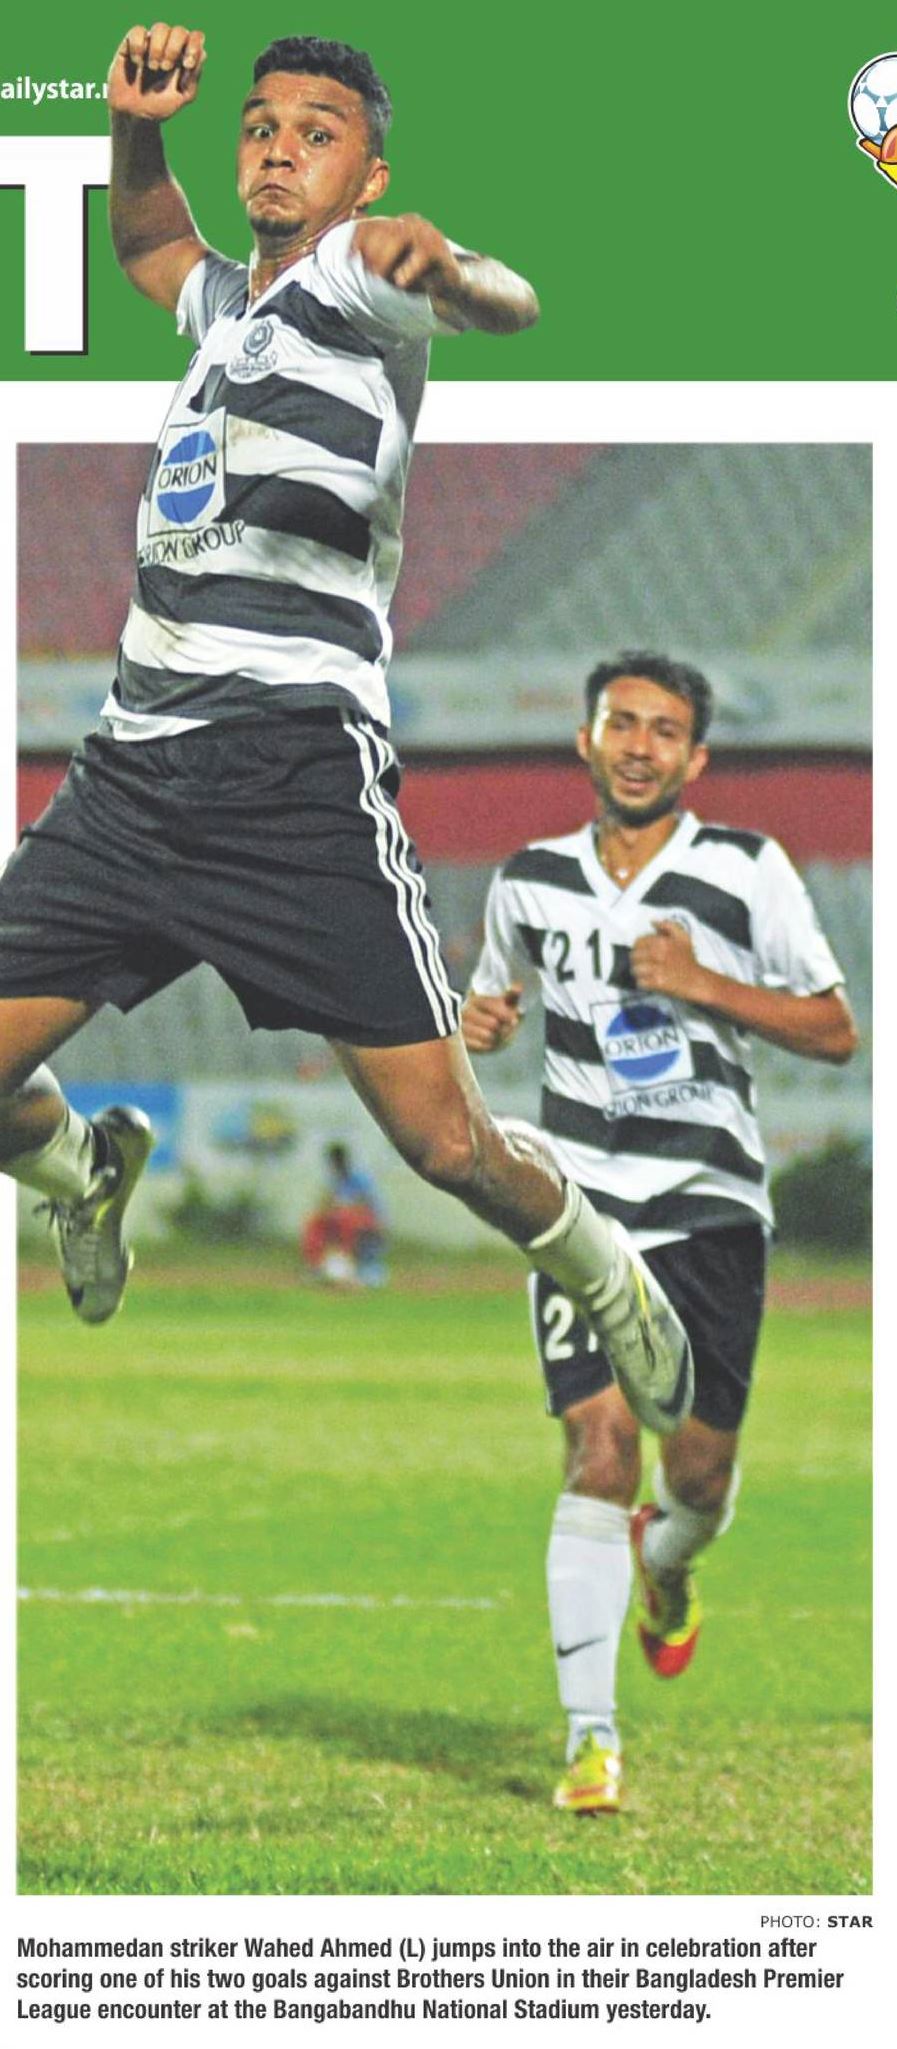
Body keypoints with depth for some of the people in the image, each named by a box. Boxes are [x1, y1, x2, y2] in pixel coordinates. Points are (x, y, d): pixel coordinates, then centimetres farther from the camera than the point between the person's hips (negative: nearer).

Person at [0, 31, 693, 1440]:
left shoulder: (351, 276, -2)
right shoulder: (225, 299, 21)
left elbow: (512, 307, -23)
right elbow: (146, 236, 44)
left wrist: (444, 267, -48)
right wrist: (137, 125, 21)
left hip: (300, 782, -7)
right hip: (130, 776, 7)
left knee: (446, 1141, -10)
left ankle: (615, 1288, 18)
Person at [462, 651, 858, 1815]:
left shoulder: (747, 874, -2)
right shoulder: (532, 881, 6)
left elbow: (834, 1030, -1)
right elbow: (499, 989, 25)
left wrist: (702, 983, -14)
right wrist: (481, 1022, 1)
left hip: (712, 1205, 0)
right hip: (585, 1202, 0)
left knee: (701, 1471, 3)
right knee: (600, 1448, -14)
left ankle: (666, 1563, 43)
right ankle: (590, 1738, -11)